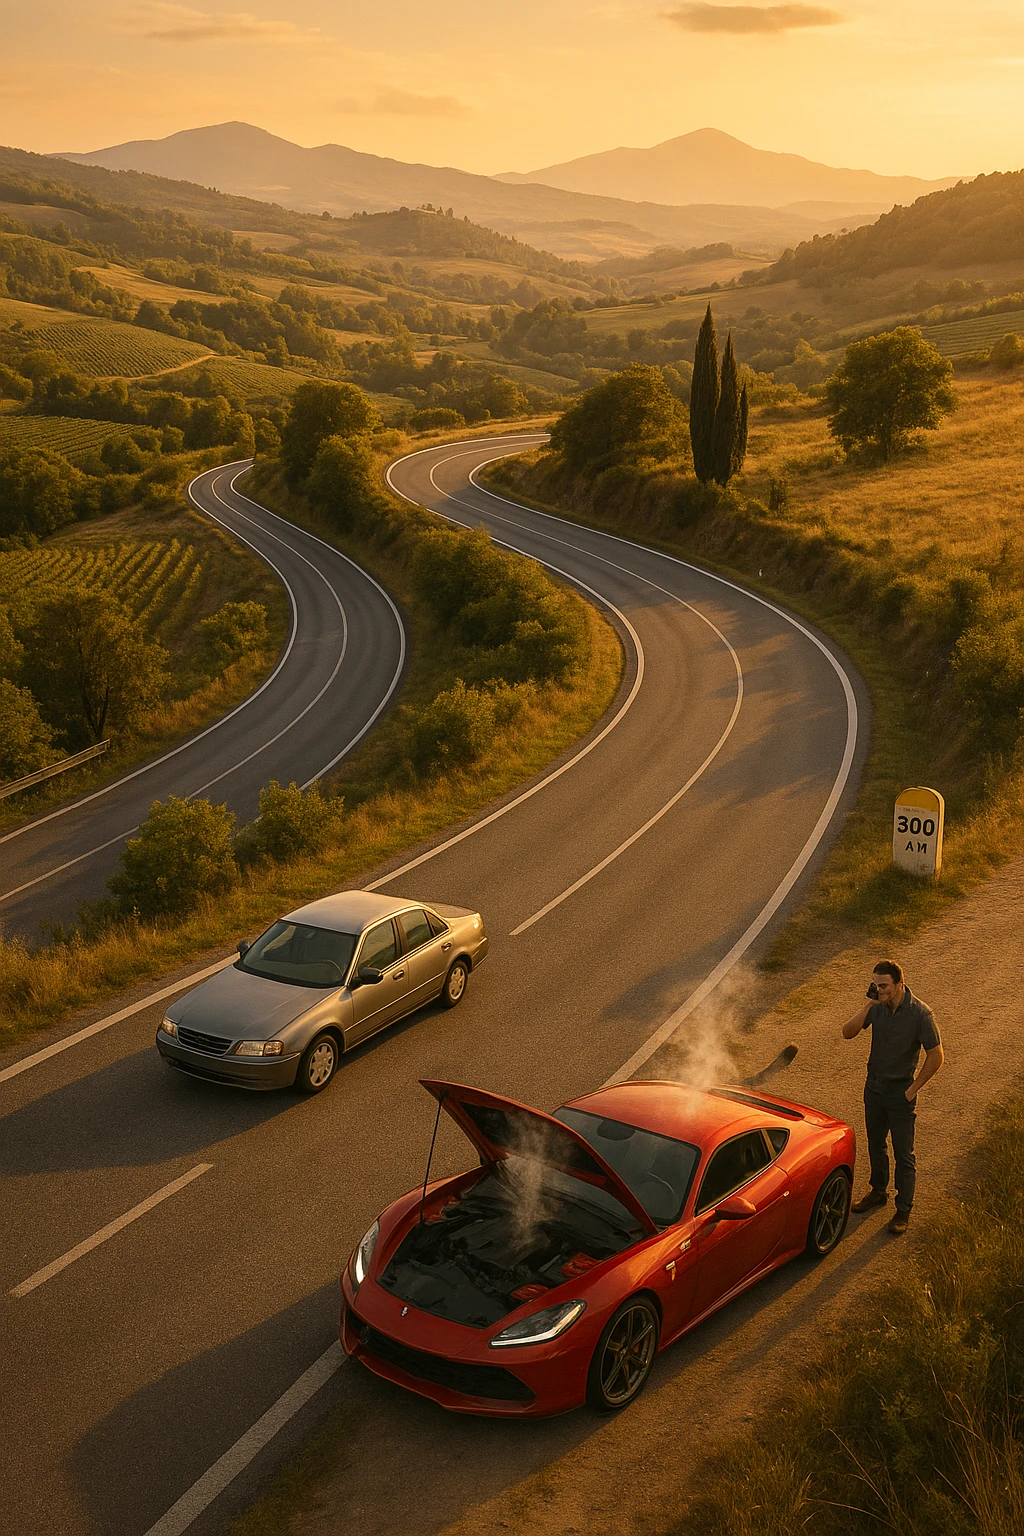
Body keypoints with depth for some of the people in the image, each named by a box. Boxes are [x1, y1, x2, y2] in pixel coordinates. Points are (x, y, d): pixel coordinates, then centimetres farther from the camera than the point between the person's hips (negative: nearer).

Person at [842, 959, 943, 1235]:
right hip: (874, 1085, 5)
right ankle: (878, 1191, 40)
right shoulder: (878, 1006, -8)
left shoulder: (919, 1013, -21)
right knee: (875, 1144, 21)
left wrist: (912, 1089, -13)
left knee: (903, 1154, 5)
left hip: (900, 1091, -5)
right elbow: (847, 1033, -11)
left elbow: (935, 1056, -15)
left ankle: (903, 1210, 17)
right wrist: (868, 1006, -23)